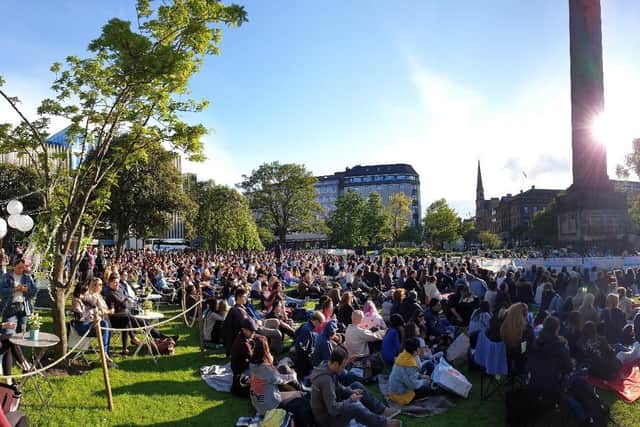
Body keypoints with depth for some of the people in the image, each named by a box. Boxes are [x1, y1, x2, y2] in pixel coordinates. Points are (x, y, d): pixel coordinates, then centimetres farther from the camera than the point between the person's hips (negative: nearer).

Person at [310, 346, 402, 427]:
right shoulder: (325, 379, -33)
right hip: (327, 418, -10)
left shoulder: (327, 368, -4)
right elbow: (332, 410, -31)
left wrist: (350, 391, -3)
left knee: (356, 385, 6)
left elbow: (338, 387, 14)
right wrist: (350, 399, -19)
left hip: (331, 405, 10)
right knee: (355, 407, -30)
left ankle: (382, 410, 8)